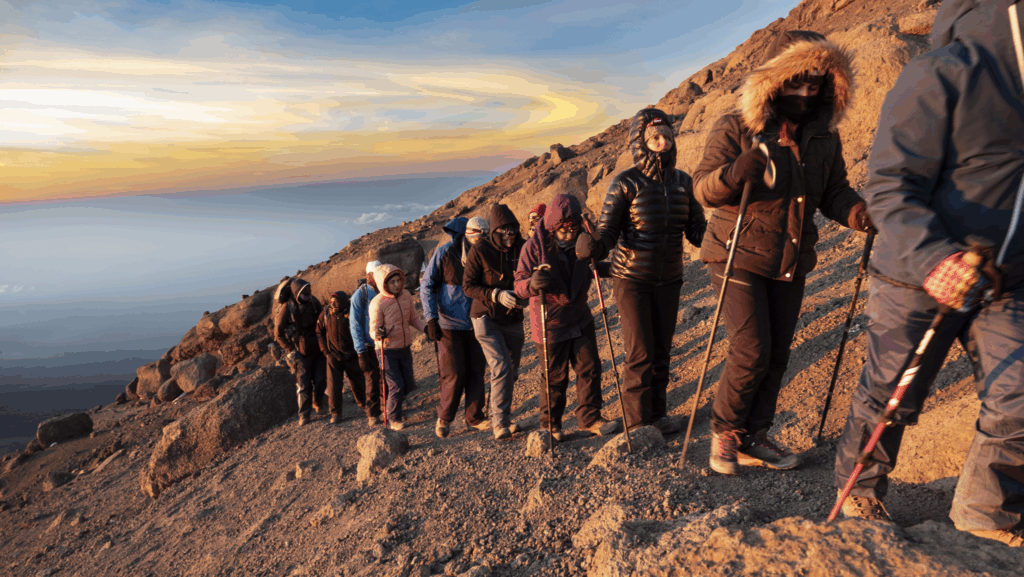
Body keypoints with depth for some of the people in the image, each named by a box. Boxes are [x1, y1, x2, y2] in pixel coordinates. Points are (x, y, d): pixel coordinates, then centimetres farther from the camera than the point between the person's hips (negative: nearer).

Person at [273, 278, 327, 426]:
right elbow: (278, 333, -7)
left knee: (320, 380, 6)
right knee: (303, 384, -1)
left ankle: (318, 404, 32)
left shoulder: (313, 301, 0)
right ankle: (304, 415, 9)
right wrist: (291, 351, -11)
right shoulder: (286, 308, -13)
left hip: (318, 348, 4)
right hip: (302, 352, -4)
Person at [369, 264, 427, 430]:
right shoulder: (377, 303, -16)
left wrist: (426, 327, -2)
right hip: (387, 350, -6)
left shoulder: (406, 296, 1)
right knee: (396, 385, -2)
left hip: (405, 348, 6)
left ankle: (391, 403, 40)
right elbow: (373, 329, -14)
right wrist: (378, 333, -36)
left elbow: (413, 318, 14)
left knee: (408, 384, 12)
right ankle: (394, 419, 18)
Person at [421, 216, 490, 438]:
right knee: (454, 374, -3)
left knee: (477, 372, 6)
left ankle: (475, 416, 21)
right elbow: (427, 285, -4)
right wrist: (431, 318, -13)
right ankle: (444, 417, 19)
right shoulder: (444, 253, -8)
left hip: (475, 324, 4)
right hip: (450, 324, -3)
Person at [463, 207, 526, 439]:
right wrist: (497, 295, -25)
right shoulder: (479, 251, -12)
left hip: (513, 320, 5)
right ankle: (500, 422, -8)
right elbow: (468, 286, -11)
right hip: (487, 318, -4)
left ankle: (503, 418, 29)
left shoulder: (522, 249, -2)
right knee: (501, 368, -17)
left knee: (512, 373, 12)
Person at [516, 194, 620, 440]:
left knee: (590, 368, 6)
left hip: (580, 319, 5)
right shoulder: (534, 246, -16)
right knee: (555, 377, 6)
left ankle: (589, 417, 22)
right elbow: (519, 286, -19)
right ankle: (550, 424, 24)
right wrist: (533, 283, -41)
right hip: (551, 323, -5)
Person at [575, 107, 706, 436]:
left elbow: (697, 230, 6)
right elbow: (607, 230, -14)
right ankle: (638, 422, 14)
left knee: (661, 350, 9)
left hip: (668, 279, 4)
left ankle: (658, 413, 27)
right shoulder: (625, 183, -10)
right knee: (641, 354, -2)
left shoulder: (682, 181, 4)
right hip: (632, 278, -4)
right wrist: (594, 247, -36)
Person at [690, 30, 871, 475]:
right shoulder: (735, 128, -9)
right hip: (738, 258, -6)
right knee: (752, 351, -11)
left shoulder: (825, 137, 7)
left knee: (777, 355, 10)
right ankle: (723, 431, 14)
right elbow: (702, 189, -14)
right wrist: (734, 173, -35)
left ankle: (752, 439, 25)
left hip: (792, 262, 6)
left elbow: (834, 193, 8)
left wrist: (861, 213, -13)